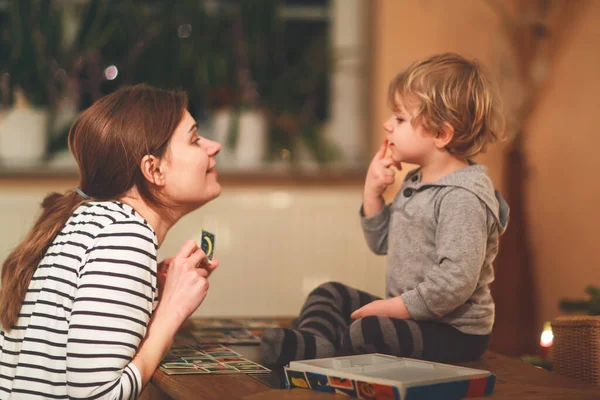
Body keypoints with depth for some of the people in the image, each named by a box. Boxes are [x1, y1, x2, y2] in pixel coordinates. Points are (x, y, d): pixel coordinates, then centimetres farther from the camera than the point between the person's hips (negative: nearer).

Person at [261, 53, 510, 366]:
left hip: (454, 332, -10)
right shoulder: (415, 182, 10)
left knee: (363, 334, -32)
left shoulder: (463, 198, -21)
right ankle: (313, 342, -14)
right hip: (409, 314, 10)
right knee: (331, 294, 12)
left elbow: (455, 282, -28)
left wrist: (392, 307, -20)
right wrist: (373, 191, 3)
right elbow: (381, 243, 18)